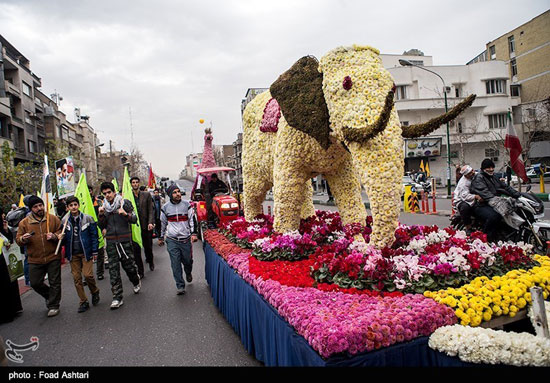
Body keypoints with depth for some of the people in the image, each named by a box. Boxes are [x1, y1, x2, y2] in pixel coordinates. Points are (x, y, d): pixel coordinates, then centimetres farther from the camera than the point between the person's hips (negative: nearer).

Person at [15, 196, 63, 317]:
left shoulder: (53, 218, 0)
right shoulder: (24, 222, 2)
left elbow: (61, 232, 5)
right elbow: (18, 240, 5)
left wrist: (54, 236, -15)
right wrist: (23, 239, -17)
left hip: (53, 257, -2)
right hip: (35, 259, 2)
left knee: (55, 283, 5)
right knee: (35, 283, 8)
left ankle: (53, 305, 20)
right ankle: (49, 296, 36)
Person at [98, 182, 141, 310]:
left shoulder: (125, 202, -1)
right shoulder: (104, 206, 10)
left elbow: (134, 219, -4)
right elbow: (102, 226, 11)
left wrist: (126, 214, -23)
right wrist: (101, 215, -5)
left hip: (125, 240, -3)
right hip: (111, 242, 3)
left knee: (129, 265, 5)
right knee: (113, 270, 0)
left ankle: (136, 282, 38)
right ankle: (117, 298, 5)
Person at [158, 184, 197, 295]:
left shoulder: (187, 205, 2)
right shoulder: (165, 207, 4)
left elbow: (192, 220, 3)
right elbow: (163, 223, 13)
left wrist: (193, 233, -8)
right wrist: (161, 238, 16)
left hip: (186, 238, 0)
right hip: (172, 240, 0)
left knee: (188, 260, 9)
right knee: (175, 263, -2)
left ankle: (188, 273, 43)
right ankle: (180, 286, 8)